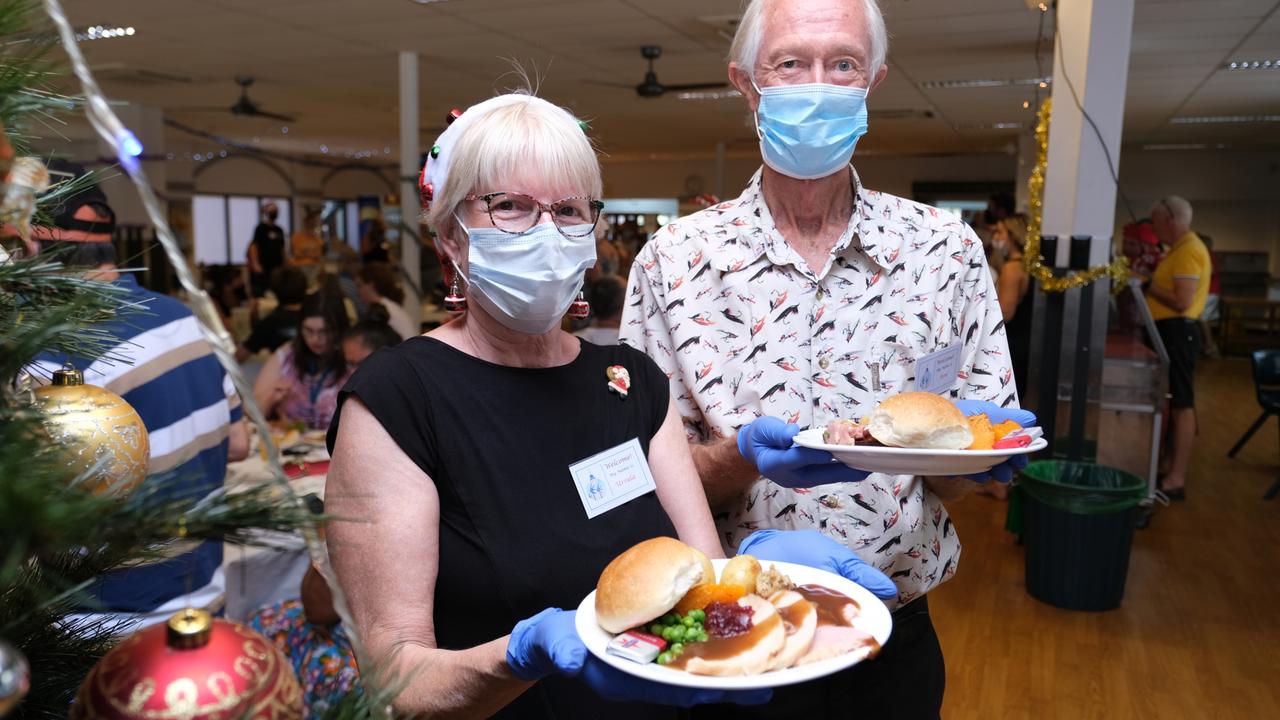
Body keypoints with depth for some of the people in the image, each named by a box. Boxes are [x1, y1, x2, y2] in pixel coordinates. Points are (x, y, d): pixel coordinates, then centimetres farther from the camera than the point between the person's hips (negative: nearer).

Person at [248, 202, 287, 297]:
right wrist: (255, 264, -19)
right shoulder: (261, 228, -4)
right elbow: (254, 246, -10)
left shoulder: (279, 230, 15)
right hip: (264, 267, -6)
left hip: (277, 267, 6)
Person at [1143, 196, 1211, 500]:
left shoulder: (1189, 250, -16)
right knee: (1170, 402, 16)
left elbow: (1182, 301, -23)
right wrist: (1151, 277, 9)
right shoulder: (1180, 248, 17)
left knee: (1181, 404, -9)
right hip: (1168, 330, 11)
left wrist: (1149, 285, -12)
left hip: (1177, 331, -11)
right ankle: (1168, 467, 26)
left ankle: (1176, 480, -7)